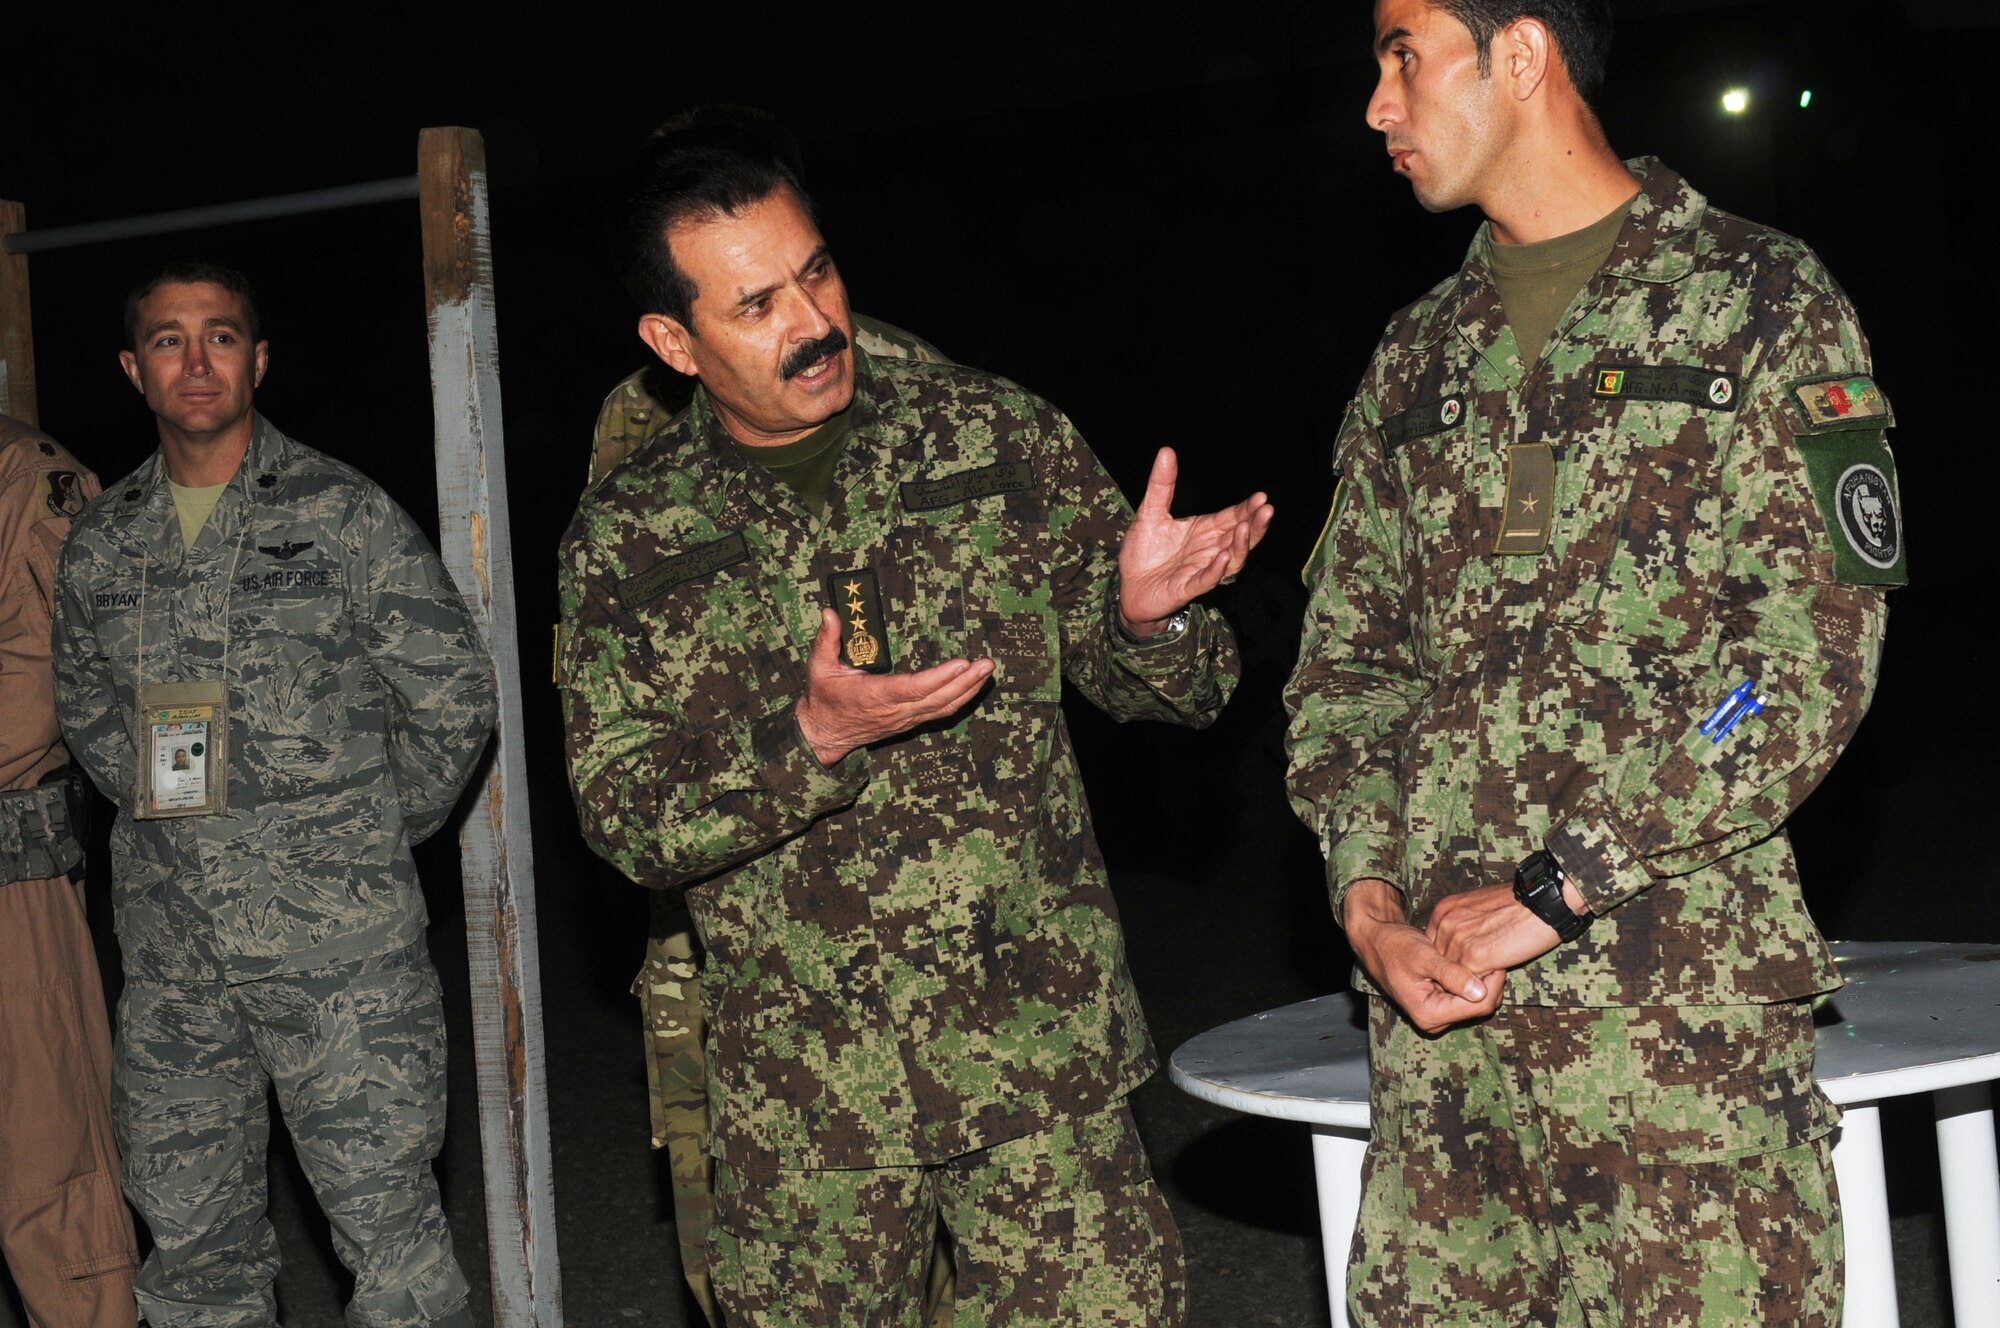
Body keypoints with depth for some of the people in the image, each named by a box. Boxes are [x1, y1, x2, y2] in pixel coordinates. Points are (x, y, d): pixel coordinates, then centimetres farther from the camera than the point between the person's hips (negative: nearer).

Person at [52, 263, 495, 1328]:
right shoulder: (99, 547, 9)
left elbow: (454, 697, 0)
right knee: (188, 1234, 12)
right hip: (169, 954, 5)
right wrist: (166, 820, 14)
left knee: (387, 1223, -3)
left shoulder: (345, 516, -3)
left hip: (339, 944, -4)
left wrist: (370, 837, 4)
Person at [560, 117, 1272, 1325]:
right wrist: (812, 740, -20)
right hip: (800, 1092, 1)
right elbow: (624, 819, -3)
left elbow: (1176, 693, 6)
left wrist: (1146, 612, -18)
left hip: (1046, 1057, 0)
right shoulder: (629, 541, 1)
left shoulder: (1003, 440, 1)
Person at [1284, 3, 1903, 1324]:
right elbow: (1348, 654, 16)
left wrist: (1555, 886, -13)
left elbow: (1816, 655, -9)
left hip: (1681, 998, -5)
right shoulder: (1418, 356, 16)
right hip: (1431, 986, 5)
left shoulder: (1760, 303, -1)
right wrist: (1368, 895, -1)